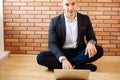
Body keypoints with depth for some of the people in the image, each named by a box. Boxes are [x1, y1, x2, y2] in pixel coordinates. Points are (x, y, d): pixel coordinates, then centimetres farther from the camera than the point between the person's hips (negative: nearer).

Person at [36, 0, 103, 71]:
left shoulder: (85, 19, 3)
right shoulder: (55, 21, -4)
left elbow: (91, 37, 7)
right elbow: (52, 44, -12)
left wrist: (91, 43, -21)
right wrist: (63, 59, -31)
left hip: (79, 52, 2)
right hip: (62, 53, -1)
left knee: (99, 50, -25)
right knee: (40, 57, -27)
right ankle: (80, 66, -29)